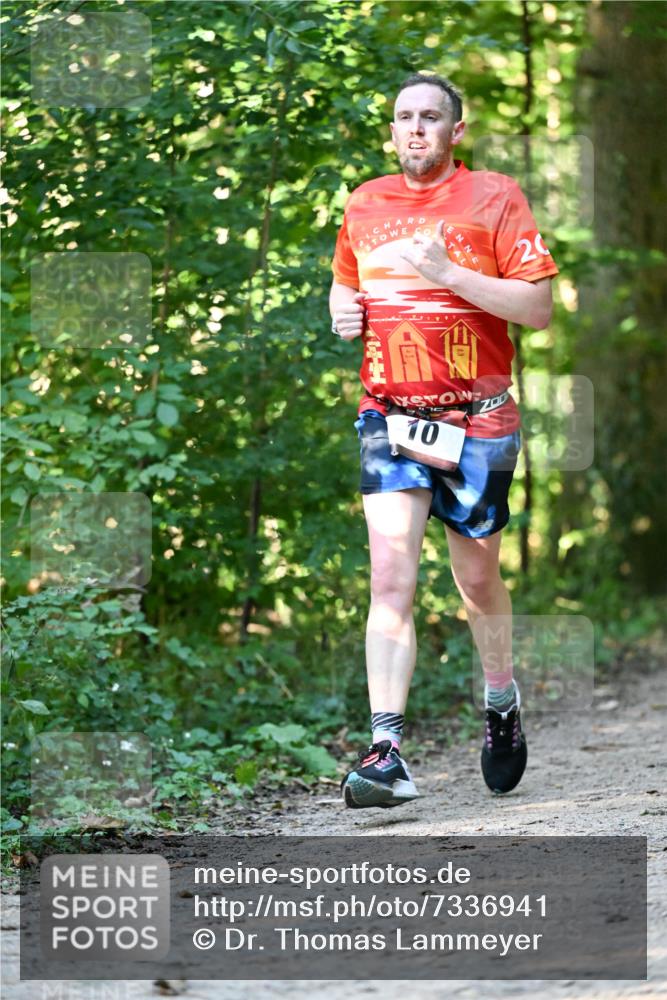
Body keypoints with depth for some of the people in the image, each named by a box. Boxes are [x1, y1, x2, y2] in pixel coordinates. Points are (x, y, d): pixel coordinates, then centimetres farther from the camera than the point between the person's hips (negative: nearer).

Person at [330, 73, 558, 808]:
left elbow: (539, 308, -10)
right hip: (390, 416, 2)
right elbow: (344, 285, 28)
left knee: (477, 579, 11)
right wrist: (342, 311, 4)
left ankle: (502, 703, 39)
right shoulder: (364, 204, 10)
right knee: (390, 575, -13)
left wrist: (446, 273, -19)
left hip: (477, 417, -2)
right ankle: (385, 750, -19)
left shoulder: (494, 197, -3)